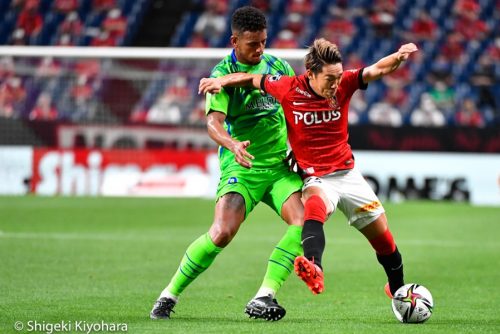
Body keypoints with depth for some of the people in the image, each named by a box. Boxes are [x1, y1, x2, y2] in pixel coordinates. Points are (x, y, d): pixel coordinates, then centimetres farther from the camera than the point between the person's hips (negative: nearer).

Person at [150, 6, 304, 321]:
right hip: (242, 167, -5)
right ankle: (169, 295, -3)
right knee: (222, 232, -21)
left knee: (305, 222, -19)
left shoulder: (277, 66, 8)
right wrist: (233, 145, -40)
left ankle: (264, 298, -17)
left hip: (281, 165, 5)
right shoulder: (223, 73, -7)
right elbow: (214, 122, -20)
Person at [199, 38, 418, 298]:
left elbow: (378, 70, -19)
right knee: (315, 205, -40)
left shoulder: (344, 84, -9)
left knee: (384, 240, 10)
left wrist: (398, 57, -38)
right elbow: (253, 79, 3)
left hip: (348, 174, 3)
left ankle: (398, 289, 39)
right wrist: (221, 81, -6)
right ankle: (314, 269, -65)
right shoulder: (288, 88, -13)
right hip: (316, 179, -3)